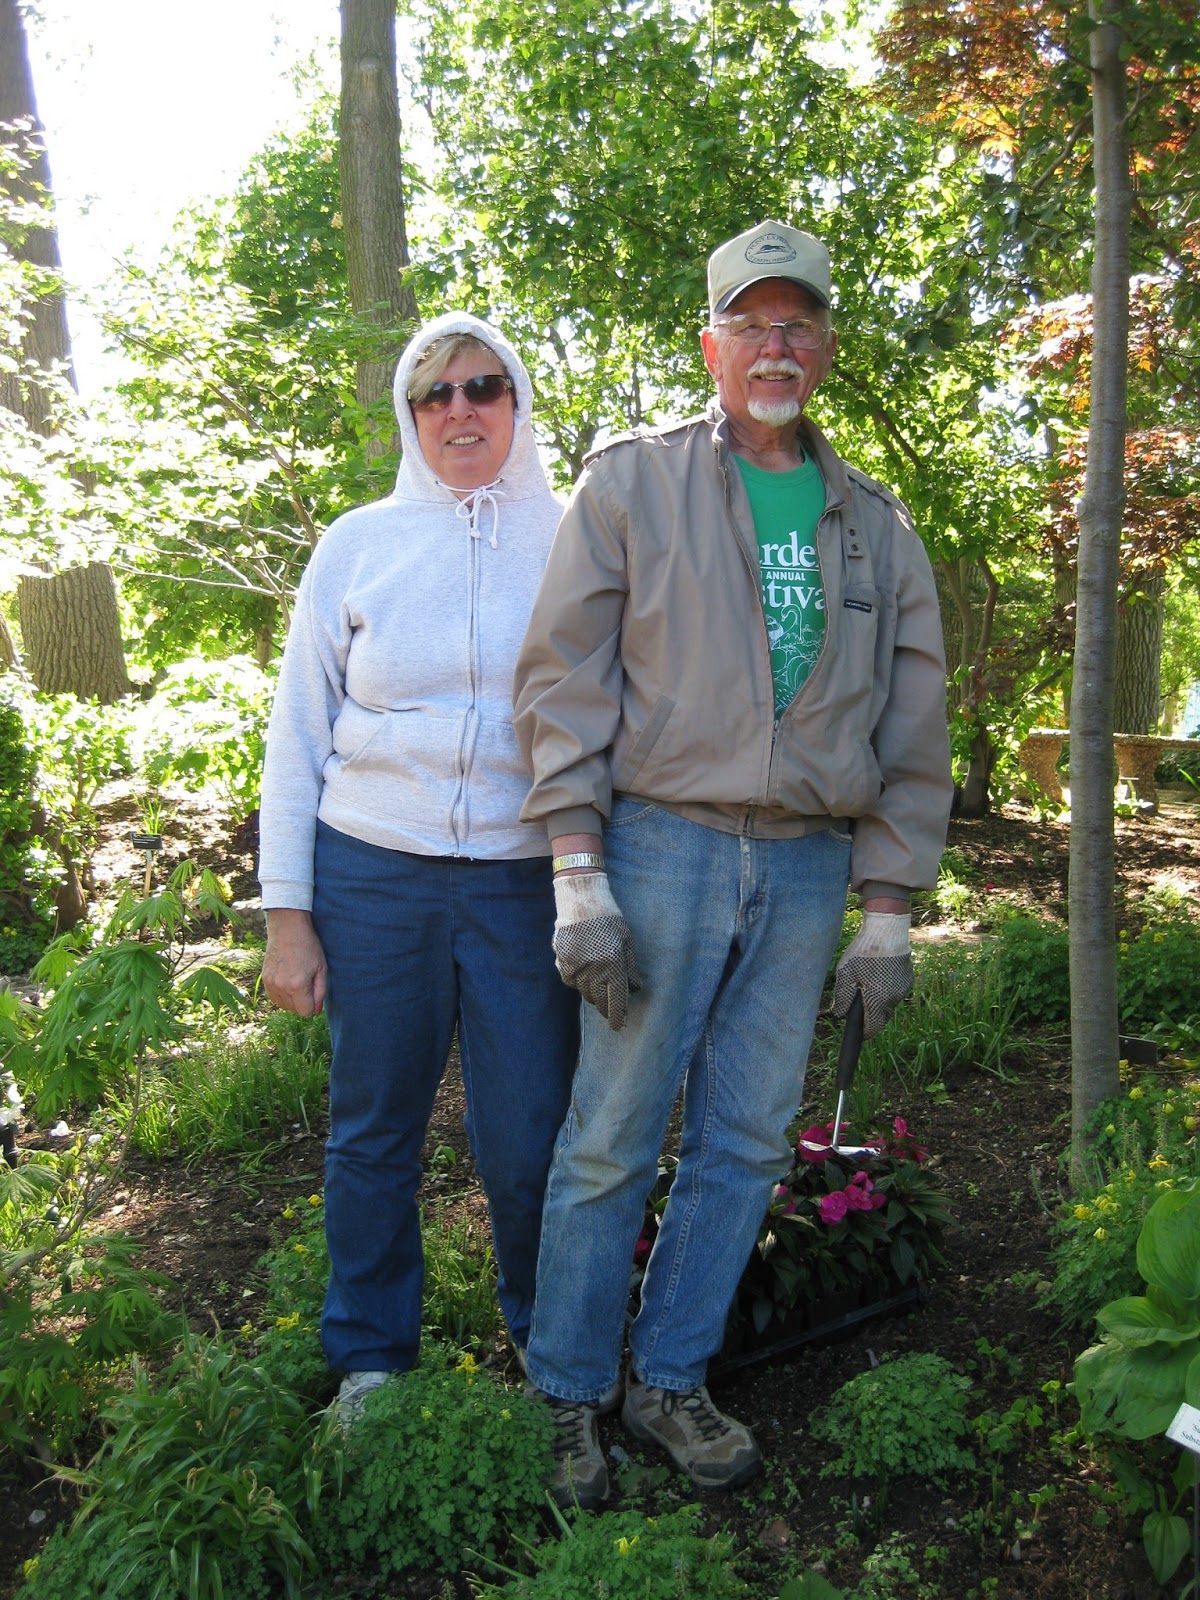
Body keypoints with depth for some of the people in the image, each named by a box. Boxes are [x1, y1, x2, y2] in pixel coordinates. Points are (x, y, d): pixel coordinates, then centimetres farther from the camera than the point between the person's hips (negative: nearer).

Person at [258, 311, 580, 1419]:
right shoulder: (359, 544, 5)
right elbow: (298, 736, 6)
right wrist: (287, 911, 1)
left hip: (527, 882, 0)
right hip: (373, 876, 1)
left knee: (530, 1142, 4)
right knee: (374, 1133, 10)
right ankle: (371, 1359, 32)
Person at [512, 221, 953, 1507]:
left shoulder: (877, 528, 12)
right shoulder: (632, 483, 2)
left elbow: (912, 732, 12)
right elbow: (563, 679, -4)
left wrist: (888, 914, 6)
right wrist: (579, 880, -12)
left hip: (806, 870, 4)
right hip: (663, 848, -3)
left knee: (746, 1144, 10)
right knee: (612, 1140, 2)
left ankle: (669, 1380, 28)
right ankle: (566, 1399, 22)